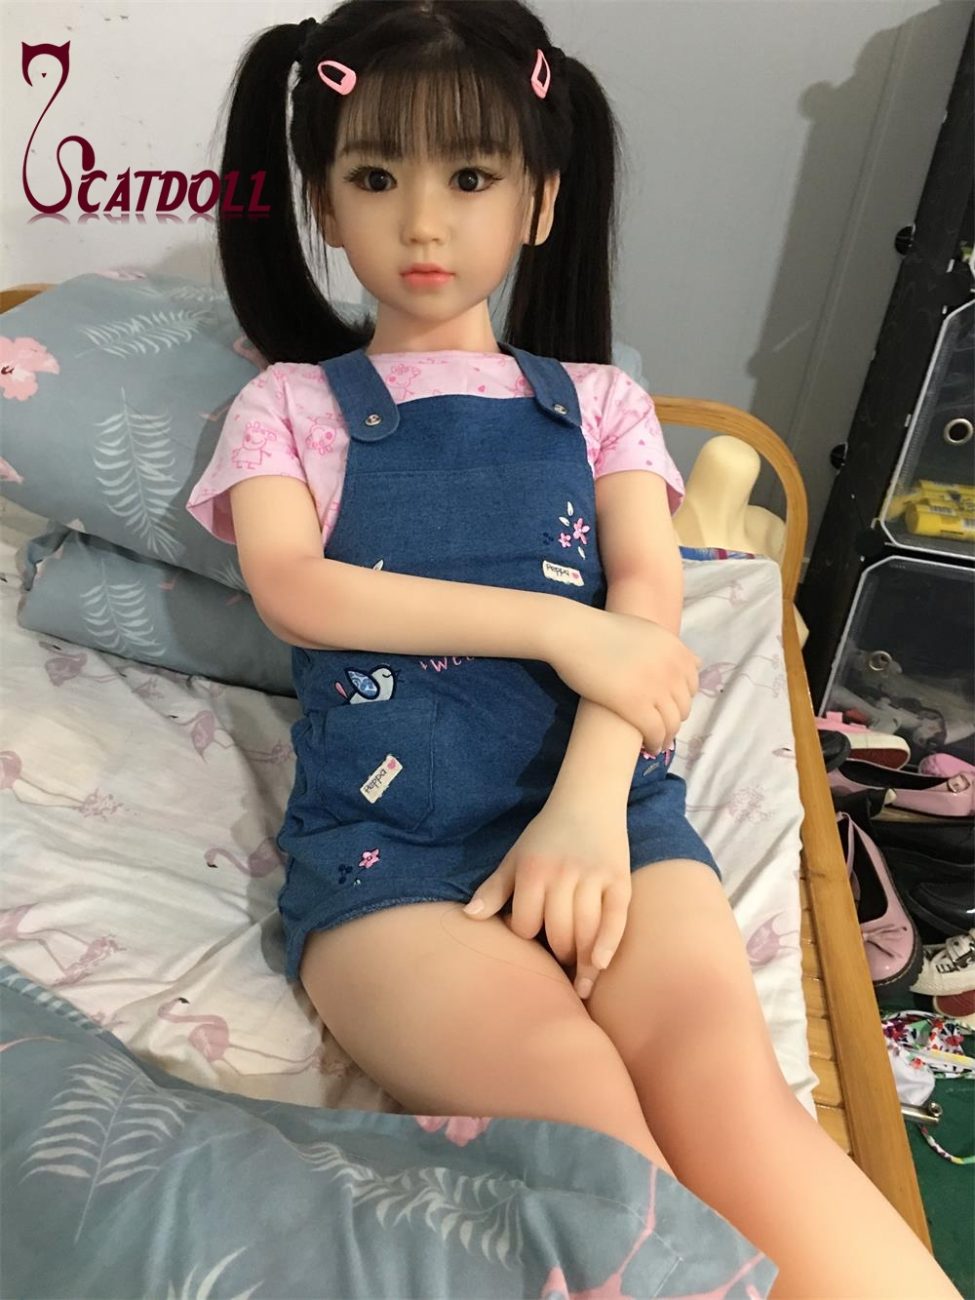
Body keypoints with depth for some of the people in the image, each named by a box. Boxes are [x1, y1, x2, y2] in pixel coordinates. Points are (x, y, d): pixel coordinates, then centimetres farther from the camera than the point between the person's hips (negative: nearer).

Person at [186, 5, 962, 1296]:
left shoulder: (599, 403, 20)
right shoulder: (290, 404, 17)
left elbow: (650, 606, 4)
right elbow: (295, 591, -2)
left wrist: (586, 809, -14)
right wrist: (562, 624, -9)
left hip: (603, 802, 1)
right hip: (380, 835, 0)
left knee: (726, 1080, -25)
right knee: (574, 1096, -29)